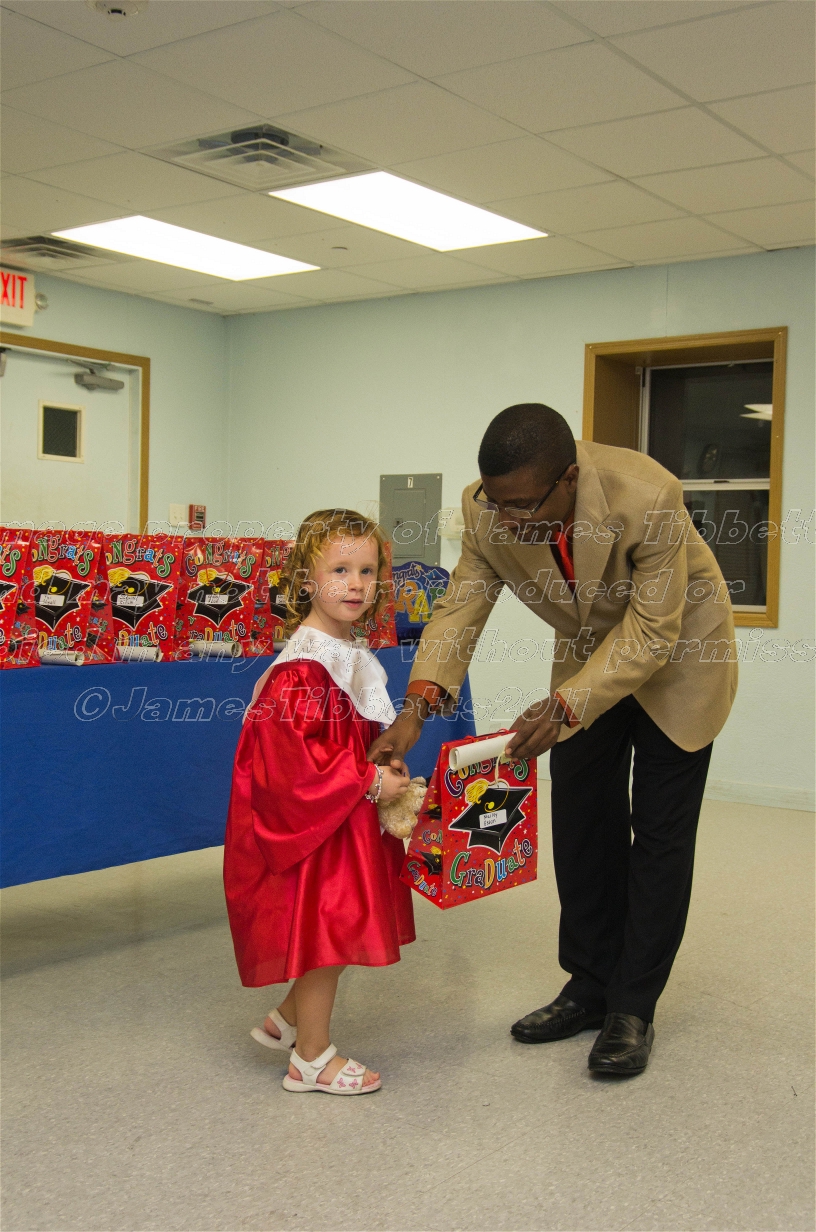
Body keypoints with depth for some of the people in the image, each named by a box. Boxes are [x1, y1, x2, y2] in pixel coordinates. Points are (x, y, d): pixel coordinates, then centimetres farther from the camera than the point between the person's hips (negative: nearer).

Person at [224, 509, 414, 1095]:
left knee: (332, 931, 18)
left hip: (350, 816, 10)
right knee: (324, 931, 1)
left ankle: (287, 1019, 37)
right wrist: (369, 782, -22)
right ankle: (313, 1058, 17)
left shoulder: (352, 655, 8)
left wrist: (386, 776, 7)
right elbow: (292, 759, -26)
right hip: (312, 823, -10)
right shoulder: (301, 669, -23)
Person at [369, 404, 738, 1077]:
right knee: (581, 824, 8)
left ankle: (633, 1009, 10)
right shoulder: (488, 508, -24)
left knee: (660, 832, -2)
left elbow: (651, 631, -32)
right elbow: (461, 605, -19)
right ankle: (591, 985, 23)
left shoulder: (647, 497, -38)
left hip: (677, 651, -5)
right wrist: (416, 706, -33)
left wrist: (564, 706, -42)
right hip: (589, 651, 5)